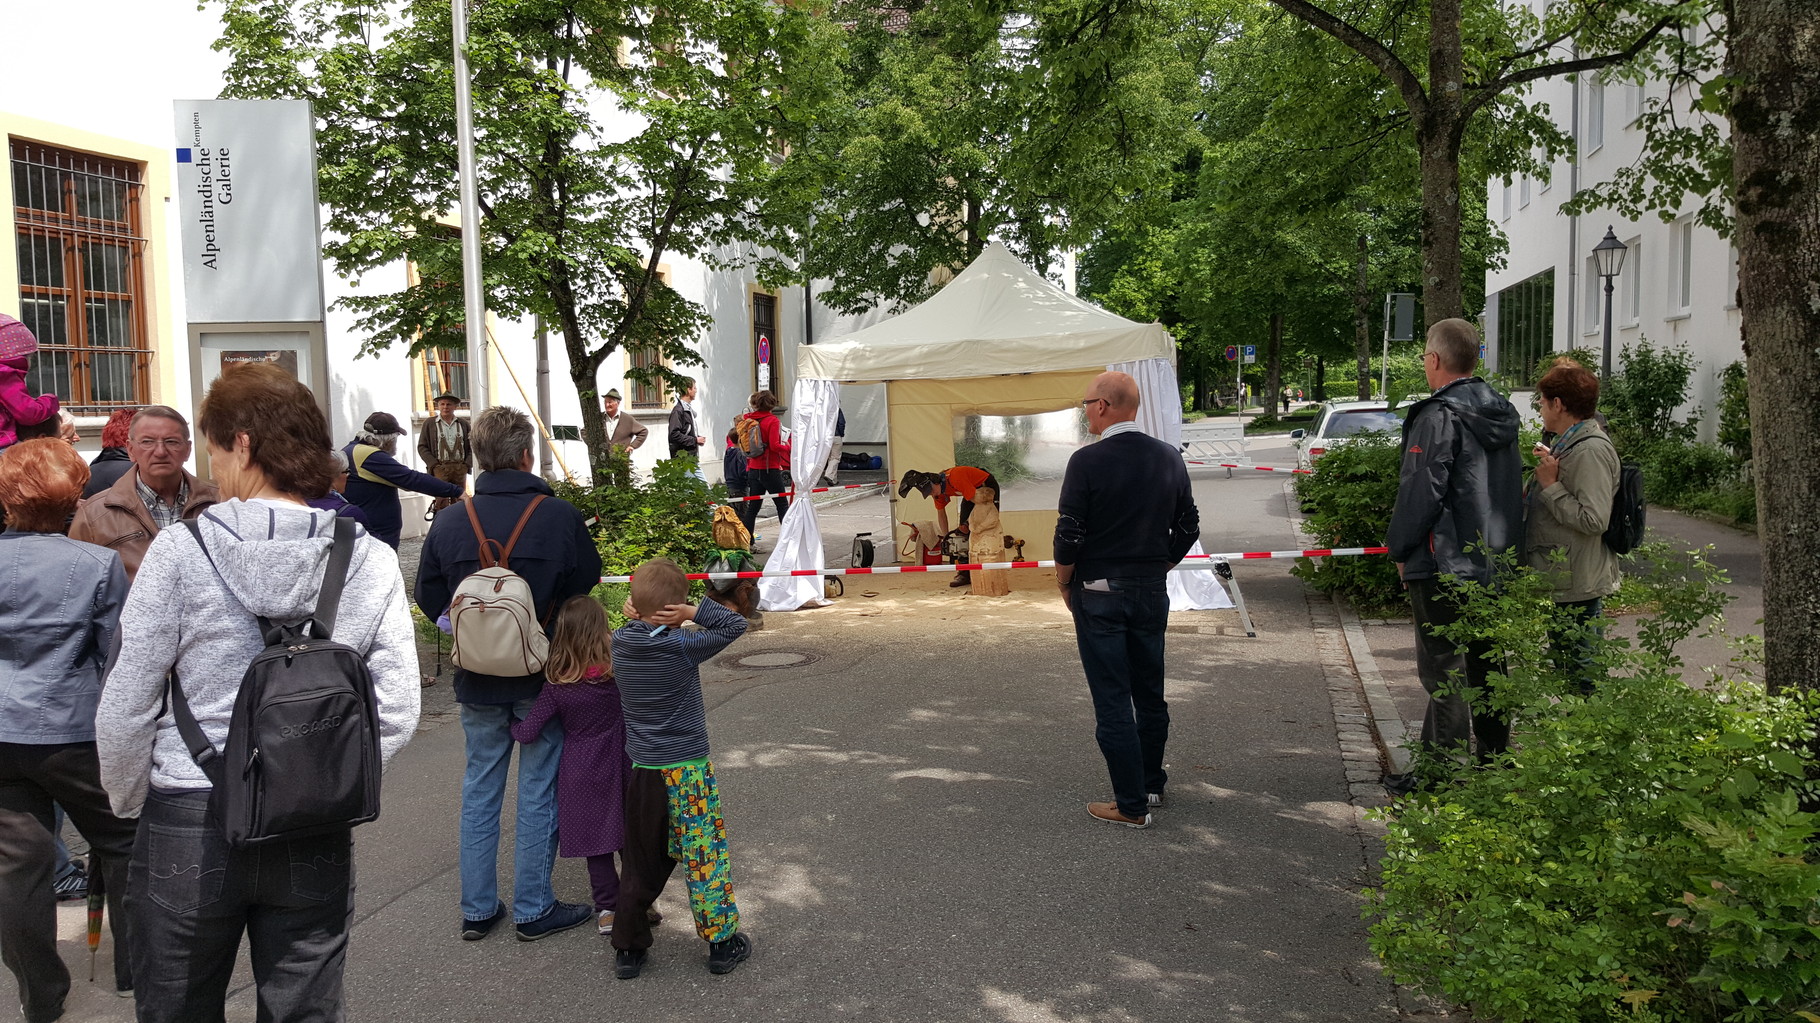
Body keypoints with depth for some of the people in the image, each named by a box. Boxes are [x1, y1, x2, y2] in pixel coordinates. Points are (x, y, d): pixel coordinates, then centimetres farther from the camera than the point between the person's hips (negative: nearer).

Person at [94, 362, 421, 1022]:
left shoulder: (180, 552, -10)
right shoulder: (369, 560, -6)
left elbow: (124, 711, -7)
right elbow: (396, 713, -6)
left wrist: (129, 804, 10)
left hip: (186, 827, -1)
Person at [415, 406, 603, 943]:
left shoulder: (448, 523, -6)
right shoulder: (560, 516, -14)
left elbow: (429, 600, 2)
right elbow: (587, 585, -3)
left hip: (477, 679, 3)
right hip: (543, 677, -3)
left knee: (480, 788, 16)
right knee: (539, 790, 9)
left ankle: (477, 909, 24)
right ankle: (533, 908, 17)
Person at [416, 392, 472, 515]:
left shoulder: (463, 424, 12)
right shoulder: (429, 423, 6)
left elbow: (471, 446, 14)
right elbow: (422, 447, 4)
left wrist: (467, 464, 0)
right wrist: (434, 464, -7)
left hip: (460, 467, 2)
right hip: (440, 467, -2)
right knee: (442, 501, -10)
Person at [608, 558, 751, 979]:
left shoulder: (619, 643, -3)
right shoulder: (682, 646, -17)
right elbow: (735, 624, -10)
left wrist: (636, 615, 4)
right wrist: (695, 611, -17)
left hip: (641, 770, 5)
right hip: (687, 769, -5)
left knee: (642, 860, 16)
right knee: (705, 852, 6)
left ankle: (628, 948, 21)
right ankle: (722, 942, 16)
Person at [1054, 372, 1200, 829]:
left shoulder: (1087, 461, -15)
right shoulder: (1169, 458, 2)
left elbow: (1069, 535, -15)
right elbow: (1188, 528, 8)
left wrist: (1065, 586, 0)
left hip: (1100, 595, -6)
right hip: (1151, 593, 6)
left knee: (1112, 701, 2)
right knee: (1150, 692, 18)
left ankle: (1131, 805, 7)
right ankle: (1151, 783, 33)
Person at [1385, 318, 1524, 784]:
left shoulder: (1439, 417, -17)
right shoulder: (1501, 413, 11)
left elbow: (1421, 493, -18)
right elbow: (1515, 487, 18)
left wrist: (1400, 548, -6)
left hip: (1444, 566, -9)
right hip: (1496, 562, 9)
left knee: (1443, 669, -2)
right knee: (1487, 663, 17)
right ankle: (1495, 759, 28)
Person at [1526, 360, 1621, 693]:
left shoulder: (1591, 450, -17)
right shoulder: (1566, 444, 15)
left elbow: (1594, 520, -26)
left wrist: (1550, 485, -19)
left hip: (1578, 589, -11)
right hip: (1560, 582, 11)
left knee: (1582, 676, -4)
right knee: (1565, 669, 18)